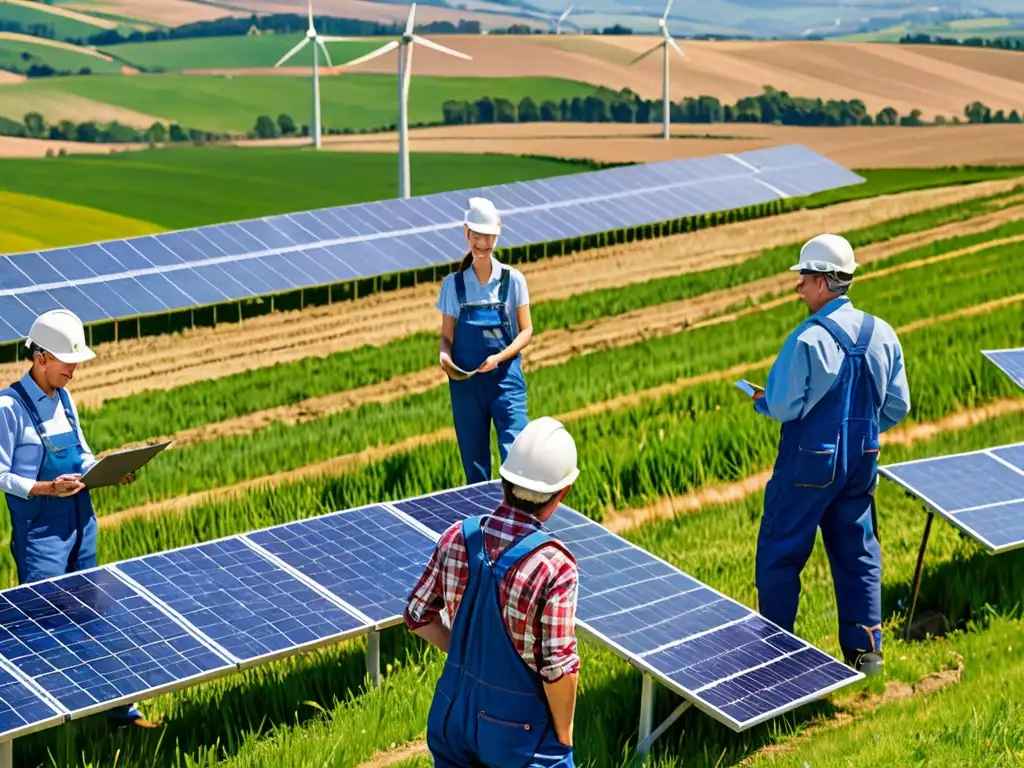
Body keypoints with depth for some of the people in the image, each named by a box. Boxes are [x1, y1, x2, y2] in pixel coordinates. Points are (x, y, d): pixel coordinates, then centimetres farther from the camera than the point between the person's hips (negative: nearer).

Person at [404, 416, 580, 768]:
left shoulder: (457, 537, -9)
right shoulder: (554, 567, -25)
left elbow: (419, 616, 1)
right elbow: (559, 668, -21)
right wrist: (563, 736, -7)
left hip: (451, 711, 5)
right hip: (518, 729, -5)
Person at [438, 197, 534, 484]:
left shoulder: (512, 279, 0)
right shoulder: (453, 284, 5)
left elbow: (525, 330, 2)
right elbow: (447, 335, 9)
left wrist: (499, 357, -14)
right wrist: (445, 354, -13)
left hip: (506, 377, -2)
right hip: (465, 382, 2)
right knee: (474, 462, 6)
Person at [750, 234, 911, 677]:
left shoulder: (808, 340, -20)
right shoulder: (882, 334, 0)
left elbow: (782, 407, -18)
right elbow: (898, 407, 5)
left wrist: (759, 401, 4)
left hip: (809, 462, -6)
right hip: (862, 462, 6)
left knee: (779, 552, 9)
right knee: (858, 553, 16)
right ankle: (865, 649, 18)